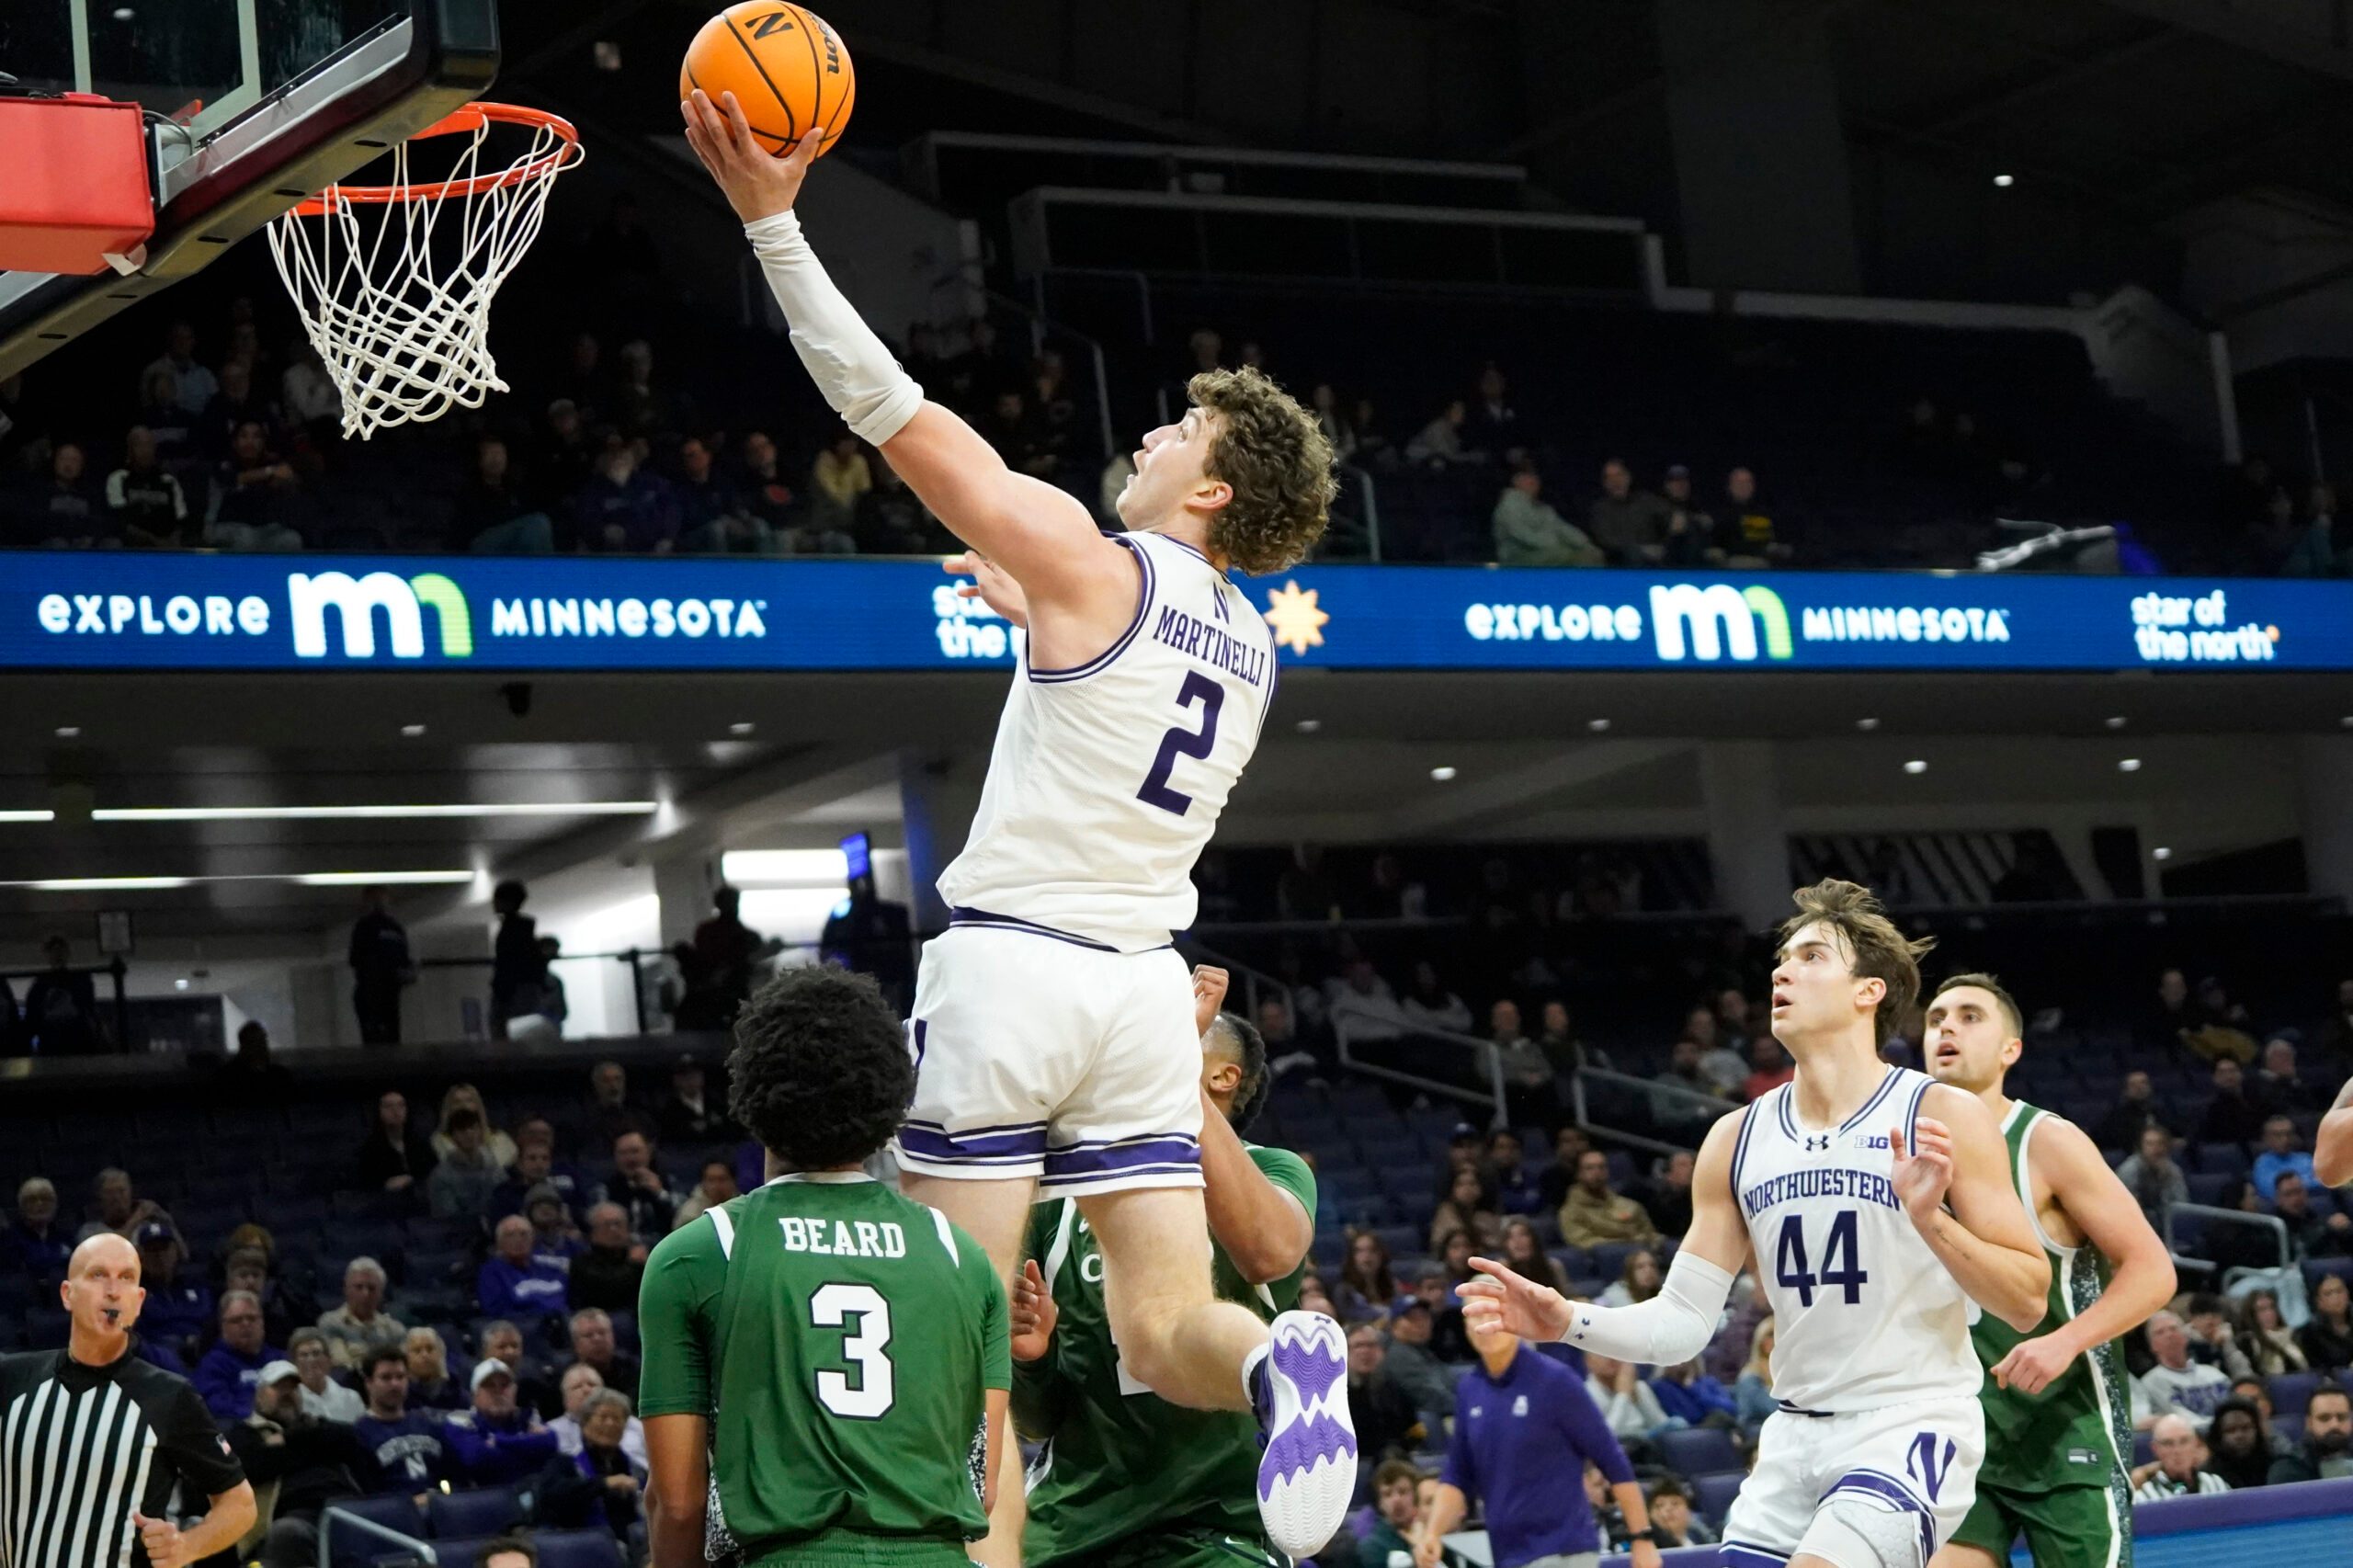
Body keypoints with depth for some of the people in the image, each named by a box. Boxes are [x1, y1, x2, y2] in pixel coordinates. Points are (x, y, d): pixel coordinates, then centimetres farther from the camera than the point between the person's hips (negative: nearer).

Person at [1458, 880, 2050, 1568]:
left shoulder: (1944, 1118, -8)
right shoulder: (1737, 1139, 7)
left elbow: (2027, 1302, -9)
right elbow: (1683, 1321, 7)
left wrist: (1931, 1218, -24)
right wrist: (1570, 1322, -10)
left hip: (1913, 1427, -6)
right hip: (1796, 1434, 6)